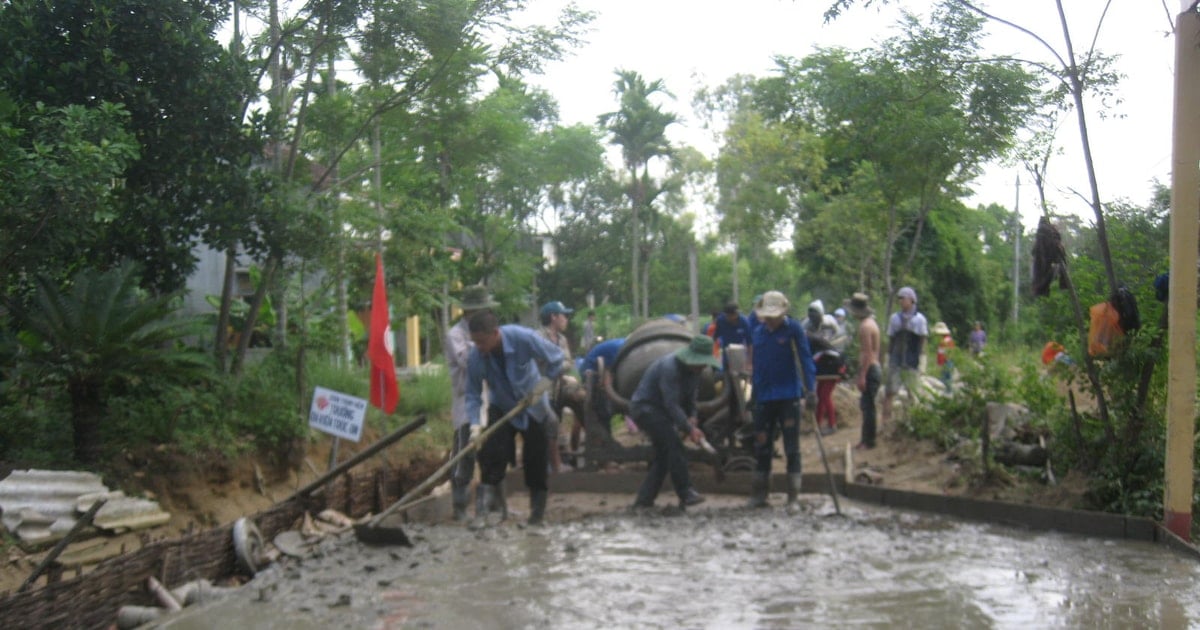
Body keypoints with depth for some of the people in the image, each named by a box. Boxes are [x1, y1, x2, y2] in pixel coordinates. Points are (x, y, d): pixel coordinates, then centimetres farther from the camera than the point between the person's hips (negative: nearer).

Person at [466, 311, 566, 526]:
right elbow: (473, 394, -19)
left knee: (535, 459, 3)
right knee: (492, 452, -17)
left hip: (533, 405, -1)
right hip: (501, 407, 1)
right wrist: (475, 424, -31)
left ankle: (537, 513, 17)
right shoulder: (475, 358, -24)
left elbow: (556, 358, -17)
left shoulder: (523, 338, -30)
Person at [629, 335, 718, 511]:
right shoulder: (670, 367, -27)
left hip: (660, 411, 10)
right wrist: (689, 429, -34)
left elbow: (690, 398, 12)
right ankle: (686, 493, -21)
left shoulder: (693, 369, 3)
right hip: (645, 407, -10)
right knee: (673, 445, -21)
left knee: (663, 454, 6)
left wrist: (692, 417, -8)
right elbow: (671, 404, -31)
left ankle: (644, 500, 9)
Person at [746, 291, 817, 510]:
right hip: (764, 398, 5)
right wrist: (753, 397, 15)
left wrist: (810, 389, -18)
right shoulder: (758, 332, 9)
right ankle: (759, 494, 18)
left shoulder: (793, 329, -7)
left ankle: (793, 498, 6)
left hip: (789, 396, -5)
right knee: (762, 447, 9)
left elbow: (805, 359, -10)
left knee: (792, 449, 1)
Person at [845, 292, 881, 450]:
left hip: (869, 370, -10)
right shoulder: (871, 322, 15)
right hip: (874, 368, 10)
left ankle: (868, 441, 0)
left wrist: (862, 376, -22)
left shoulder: (865, 326, -17)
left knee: (868, 406, -5)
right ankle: (866, 438, 22)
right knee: (866, 405, 16)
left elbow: (867, 353, -21)